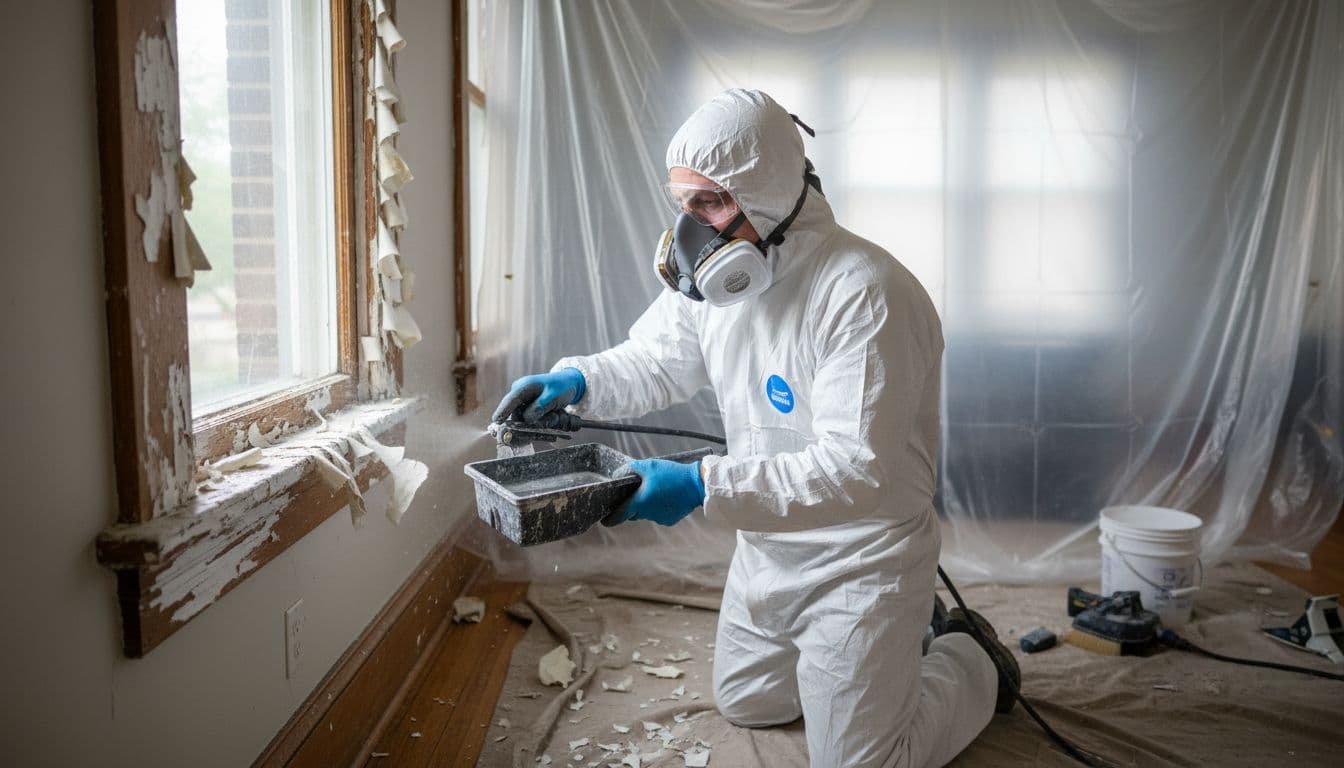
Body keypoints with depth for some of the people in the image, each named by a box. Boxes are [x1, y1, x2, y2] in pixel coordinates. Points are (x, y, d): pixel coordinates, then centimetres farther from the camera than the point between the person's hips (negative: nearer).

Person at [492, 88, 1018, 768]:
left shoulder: (864, 296, -30)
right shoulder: (708, 272, -7)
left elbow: (858, 470, -34)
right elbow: (656, 360, 6)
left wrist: (705, 486, -40)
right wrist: (575, 381, -14)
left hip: (861, 555, -8)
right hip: (766, 546, 8)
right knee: (744, 703, 26)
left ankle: (971, 660, 30)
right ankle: (892, 644, 41)